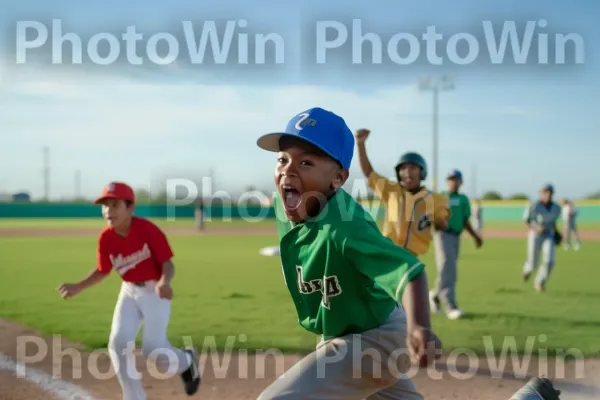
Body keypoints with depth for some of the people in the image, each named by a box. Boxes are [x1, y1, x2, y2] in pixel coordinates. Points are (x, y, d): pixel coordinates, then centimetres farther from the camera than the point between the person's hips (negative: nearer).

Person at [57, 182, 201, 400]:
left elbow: (168, 264, -22)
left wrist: (164, 283, -43)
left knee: (153, 351, -11)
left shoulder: (148, 230, -24)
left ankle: (187, 361, 24)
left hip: (155, 291, -5)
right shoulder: (106, 238, -9)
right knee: (118, 343, -9)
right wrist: (77, 287, -4)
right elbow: (103, 271, 7)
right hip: (129, 291, 5)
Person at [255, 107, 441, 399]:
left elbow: (407, 270, -48)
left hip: (374, 339, -9)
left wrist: (418, 327, -65)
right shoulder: (284, 204, -12)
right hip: (339, 336, 9)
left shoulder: (344, 226, -35)